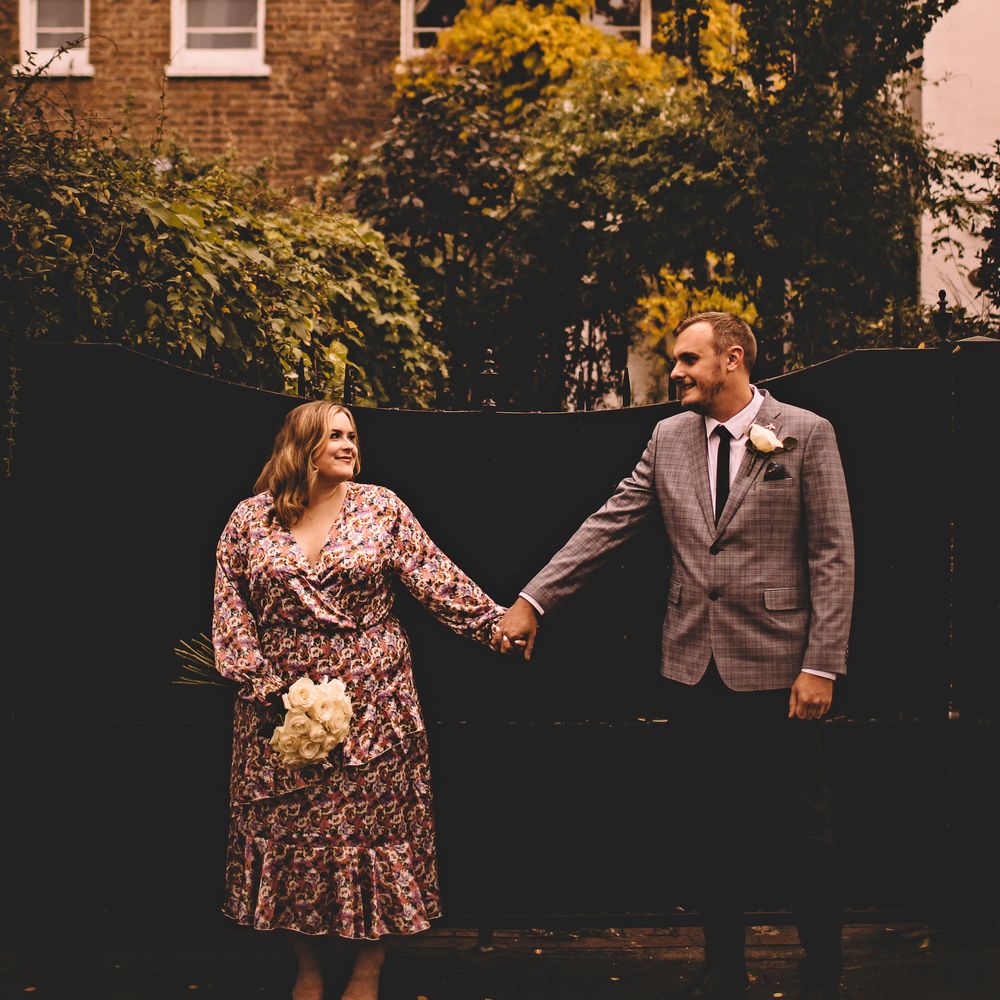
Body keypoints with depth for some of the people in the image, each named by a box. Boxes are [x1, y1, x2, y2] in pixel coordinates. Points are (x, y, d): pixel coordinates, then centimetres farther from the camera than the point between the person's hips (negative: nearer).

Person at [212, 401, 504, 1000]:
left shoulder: (380, 507, 1)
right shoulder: (250, 519, 2)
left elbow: (437, 579, -3)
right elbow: (231, 610, 1)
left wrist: (496, 622, -12)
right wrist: (262, 682, -8)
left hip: (372, 701, -1)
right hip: (282, 703, 1)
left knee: (374, 820, 2)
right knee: (290, 826, 7)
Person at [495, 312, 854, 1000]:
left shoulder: (806, 434, -4)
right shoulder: (669, 439, 8)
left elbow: (833, 555, -7)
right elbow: (608, 526, 7)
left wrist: (822, 665, -12)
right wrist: (533, 601, -1)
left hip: (777, 667, -4)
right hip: (696, 668, 4)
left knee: (802, 832, 6)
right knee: (712, 831, 12)